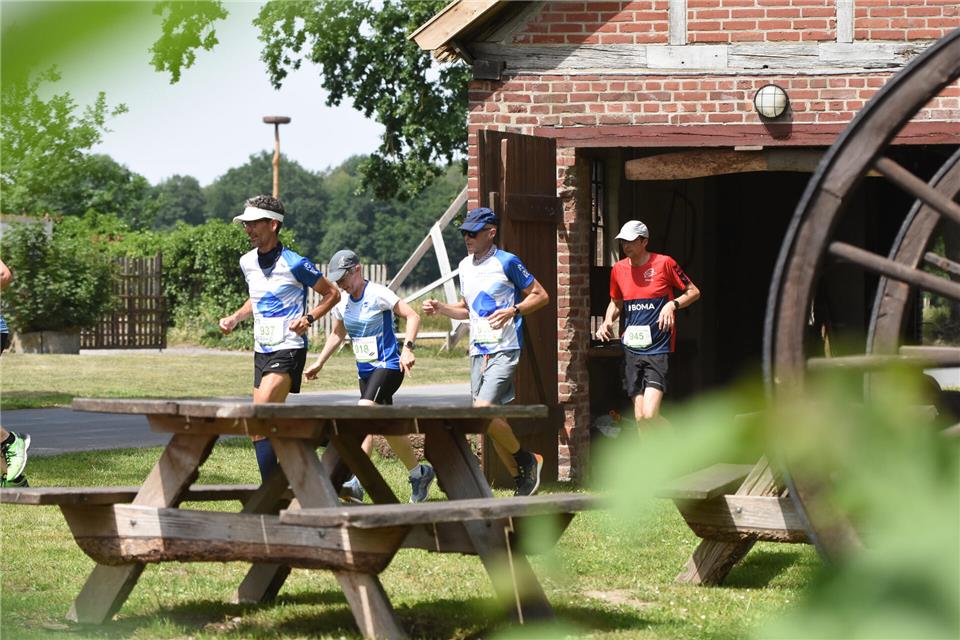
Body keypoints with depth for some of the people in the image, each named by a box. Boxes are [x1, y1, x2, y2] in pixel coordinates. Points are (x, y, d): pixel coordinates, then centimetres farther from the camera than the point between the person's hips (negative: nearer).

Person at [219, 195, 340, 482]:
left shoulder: (294, 264, -12)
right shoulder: (247, 262, 9)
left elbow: (332, 294, -1)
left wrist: (308, 318, -15)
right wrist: (235, 318, 12)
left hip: (288, 349, -8)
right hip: (262, 351, 8)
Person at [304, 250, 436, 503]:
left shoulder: (377, 294, -12)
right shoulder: (342, 302, 9)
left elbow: (412, 316, -13)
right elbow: (337, 334, 25)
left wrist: (407, 348, -24)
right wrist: (319, 363, 18)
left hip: (387, 366, -8)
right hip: (365, 370, 8)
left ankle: (357, 482, -30)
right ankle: (419, 473, 26)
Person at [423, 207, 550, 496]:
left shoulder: (506, 262, -7)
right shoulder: (465, 266, 14)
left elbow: (541, 296, -2)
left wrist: (513, 311, -17)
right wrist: (440, 308, 9)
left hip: (503, 350, -8)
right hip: (477, 351, 8)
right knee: (490, 420, 6)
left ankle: (527, 459, 1)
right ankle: (520, 479, 16)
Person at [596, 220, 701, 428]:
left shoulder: (664, 263, -5)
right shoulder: (619, 269, 9)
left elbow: (694, 292, 4)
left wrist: (672, 304, -14)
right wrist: (608, 321, 6)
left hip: (658, 348, -5)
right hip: (632, 349, 5)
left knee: (649, 415, -18)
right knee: (640, 418, 3)